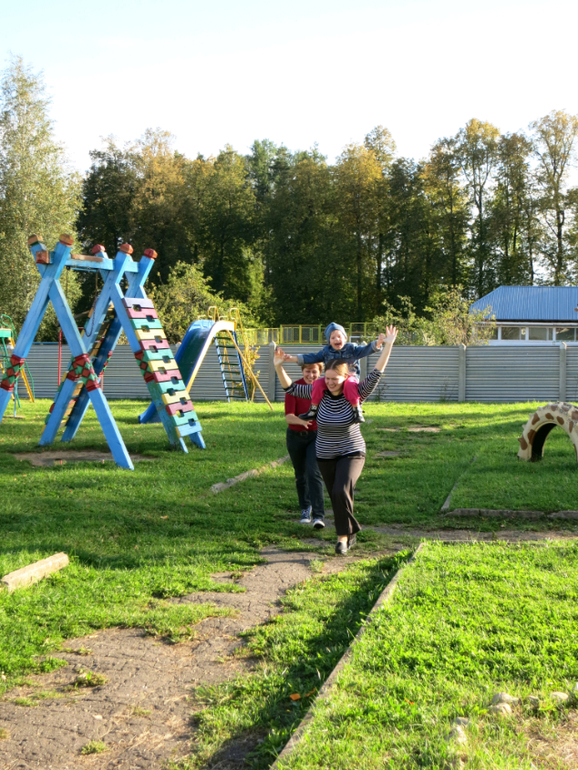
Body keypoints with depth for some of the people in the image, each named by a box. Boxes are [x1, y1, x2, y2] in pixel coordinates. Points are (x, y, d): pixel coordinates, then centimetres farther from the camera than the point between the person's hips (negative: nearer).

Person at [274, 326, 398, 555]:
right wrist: (278, 366, -17)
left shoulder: (355, 395, -11)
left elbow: (375, 375, -17)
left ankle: (343, 535, -9)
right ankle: (349, 534, 33)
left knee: (341, 491, -24)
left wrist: (388, 345, -21)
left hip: (351, 454, -4)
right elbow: (290, 388, -3)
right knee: (337, 497, 11)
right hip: (325, 456, 4)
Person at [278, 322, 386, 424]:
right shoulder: (326, 351, 9)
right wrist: (293, 358, 4)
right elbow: (313, 358, 10)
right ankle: (313, 411, -10)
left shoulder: (351, 348, 3)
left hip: (350, 376, -3)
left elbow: (365, 350, -7)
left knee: (350, 384, -38)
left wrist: (377, 344, -27)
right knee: (318, 383, -25)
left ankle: (357, 411, -30)